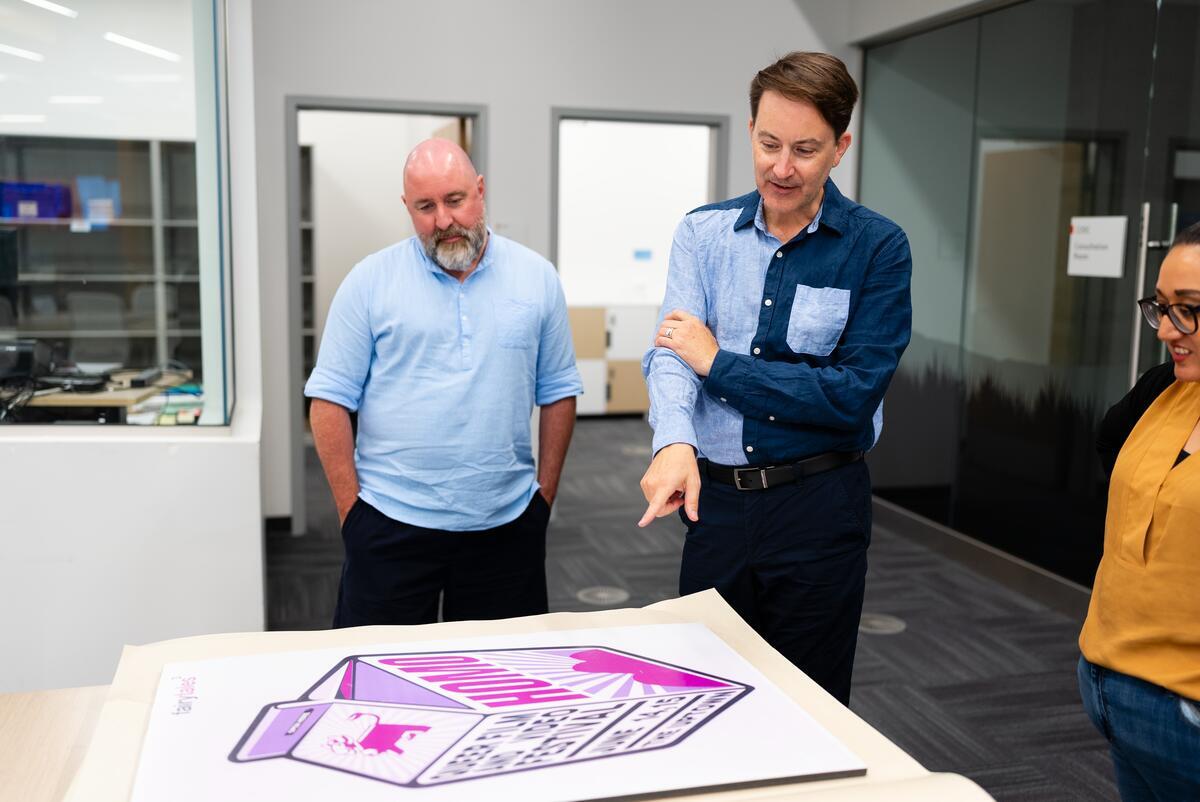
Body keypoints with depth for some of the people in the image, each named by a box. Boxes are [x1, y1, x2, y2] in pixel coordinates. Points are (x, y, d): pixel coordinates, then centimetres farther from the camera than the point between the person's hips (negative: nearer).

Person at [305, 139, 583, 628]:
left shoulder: (538, 279, 4)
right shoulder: (369, 281, -2)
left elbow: (557, 393, 8)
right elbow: (331, 400, -2)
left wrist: (545, 495, 6)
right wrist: (351, 509, -5)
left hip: (506, 525, 2)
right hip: (391, 525, -1)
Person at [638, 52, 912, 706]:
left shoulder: (877, 247, -7)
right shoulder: (703, 232, 2)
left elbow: (854, 394, -15)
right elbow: (671, 352, -10)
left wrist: (720, 362, -12)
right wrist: (675, 442, -30)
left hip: (819, 506, -2)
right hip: (715, 499, 3)